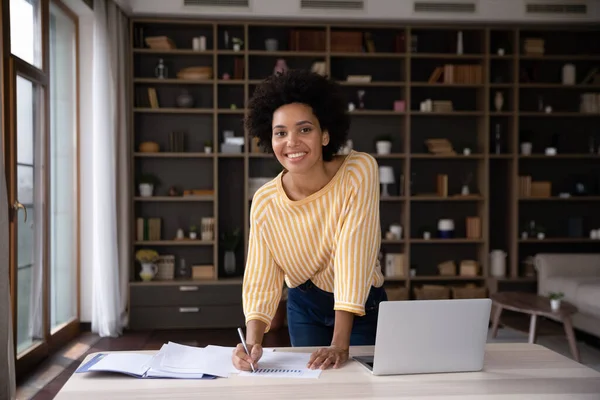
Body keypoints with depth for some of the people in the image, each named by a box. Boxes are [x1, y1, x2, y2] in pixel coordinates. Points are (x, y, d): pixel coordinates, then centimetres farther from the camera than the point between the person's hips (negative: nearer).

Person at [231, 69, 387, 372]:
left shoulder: (359, 171, -26)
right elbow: (261, 281, -18)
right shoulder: (265, 202, -18)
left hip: (363, 306, -2)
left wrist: (340, 344, -36)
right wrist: (253, 343, -37)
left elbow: (353, 254, -31)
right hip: (305, 306, 2)